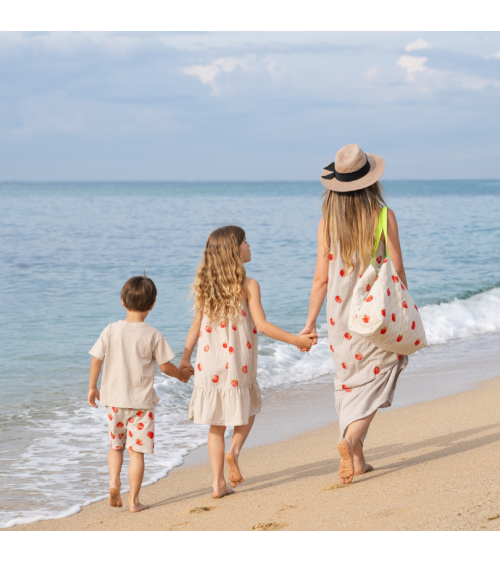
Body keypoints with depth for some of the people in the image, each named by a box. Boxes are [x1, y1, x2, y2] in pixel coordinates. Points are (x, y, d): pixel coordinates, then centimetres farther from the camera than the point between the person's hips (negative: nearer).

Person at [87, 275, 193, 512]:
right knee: (137, 451, 3)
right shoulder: (153, 335, -9)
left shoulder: (111, 330, -4)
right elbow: (165, 366, -3)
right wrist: (181, 374, 18)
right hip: (141, 401, -2)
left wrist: (92, 387, 14)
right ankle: (134, 500, 4)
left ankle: (114, 482, 0)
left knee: (116, 446, 21)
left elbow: (96, 359, 0)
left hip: (114, 399, 2)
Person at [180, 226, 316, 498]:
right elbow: (261, 325, -12)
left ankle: (218, 483, 6)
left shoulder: (204, 285, 3)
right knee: (249, 407, 20)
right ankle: (234, 450, -6)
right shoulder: (248, 285, -9)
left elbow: (197, 324, 5)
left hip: (209, 362, 3)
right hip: (238, 363, -3)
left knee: (217, 423, 10)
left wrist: (185, 357, 11)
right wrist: (296, 340, -5)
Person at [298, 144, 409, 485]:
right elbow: (397, 271, -6)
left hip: (341, 315, 2)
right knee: (375, 379, 6)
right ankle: (351, 439, -18)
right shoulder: (384, 216, -9)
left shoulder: (328, 221, -4)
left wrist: (311, 322, 7)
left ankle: (356, 459, 17)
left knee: (349, 382, 15)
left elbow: (322, 278, -2)